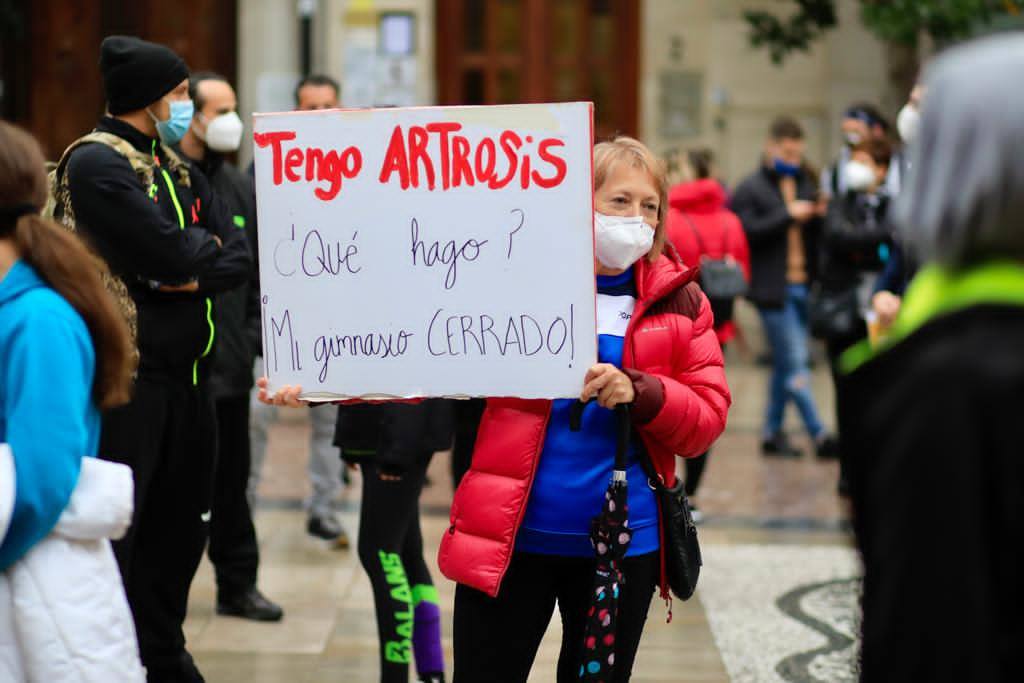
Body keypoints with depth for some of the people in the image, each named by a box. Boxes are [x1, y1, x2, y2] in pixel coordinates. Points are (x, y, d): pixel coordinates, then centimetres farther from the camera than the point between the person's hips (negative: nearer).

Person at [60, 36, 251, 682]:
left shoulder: (180, 169, 15)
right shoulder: (98, 163, -12)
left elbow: (240, 256, 6)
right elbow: (174, 253, -22)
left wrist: (196, 273, -13)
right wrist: (207, 247, -2)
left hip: (187, 375, 9)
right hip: (126, 378, -8)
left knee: (179, 526, 15)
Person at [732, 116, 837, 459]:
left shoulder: (804, 184, 17)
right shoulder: (751, 188, -3)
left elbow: (816, 234, 22)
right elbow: (746, 231, -16)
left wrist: (820, 216, 0)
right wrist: (788, 215, -16)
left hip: (801, 286, 7)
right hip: (773, 287, -7)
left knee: (785, 364, 13)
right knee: (795, 364, -7)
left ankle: (772, 433, 22)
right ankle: (819, 436, -6)